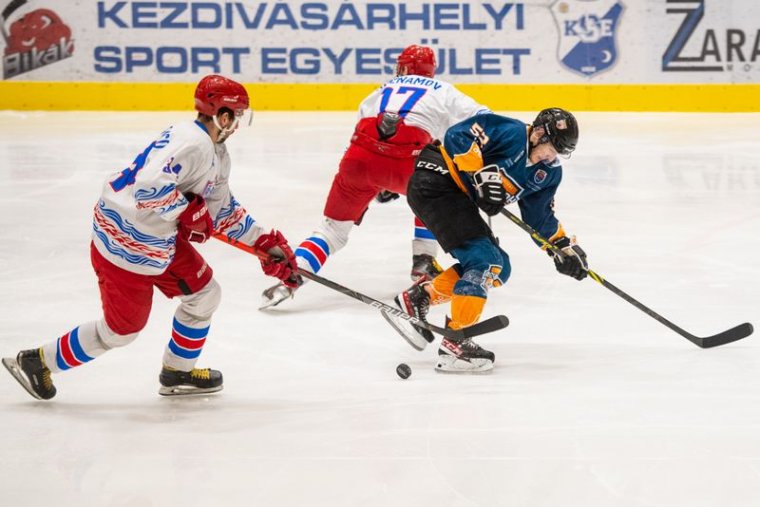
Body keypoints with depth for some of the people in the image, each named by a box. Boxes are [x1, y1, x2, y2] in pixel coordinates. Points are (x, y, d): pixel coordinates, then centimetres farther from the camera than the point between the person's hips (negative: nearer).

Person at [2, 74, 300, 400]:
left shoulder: (216, 153, 10)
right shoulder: (192, 143, -24)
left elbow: (222, 209, 20)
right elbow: (149, 187, -36)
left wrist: (265, 242, 16)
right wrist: (189, 211, -21)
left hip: (158, 238, 10)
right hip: (126, 243, -10)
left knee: (204, 293, 15)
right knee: (121, 329, 2)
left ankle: (178, 372, 31)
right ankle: (38, 362, 16)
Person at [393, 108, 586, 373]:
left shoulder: (548, 172, 8)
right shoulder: (511, 133, -18)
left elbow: (540, 216, 15)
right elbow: (457, 136, -24)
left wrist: (563, 245, 5)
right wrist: (482, 173, -29)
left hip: (459, 197, 10)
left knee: (499, 269, 8)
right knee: (485, 259, -18)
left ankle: (418, 298, 13)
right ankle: (455, 343, -19)